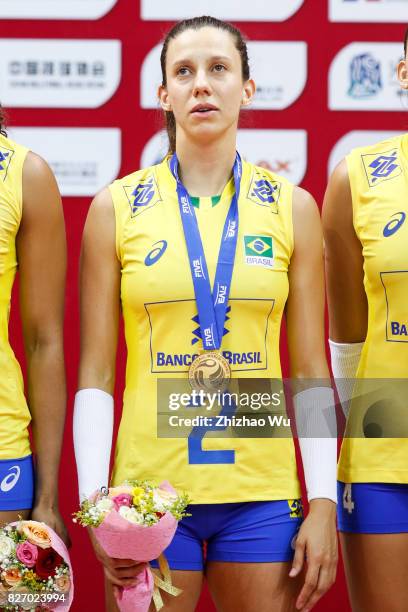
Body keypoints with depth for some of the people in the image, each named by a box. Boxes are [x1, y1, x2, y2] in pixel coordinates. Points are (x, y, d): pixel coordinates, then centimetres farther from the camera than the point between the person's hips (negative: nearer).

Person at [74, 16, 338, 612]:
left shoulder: (293, 207, 5)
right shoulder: (116, 207, 2)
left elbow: (311, 370, 5)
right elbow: (96, 373, 2)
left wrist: (323, 502, -2)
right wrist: (95, 501, -7)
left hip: (262, 491, 1)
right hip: (149, 488, -1)